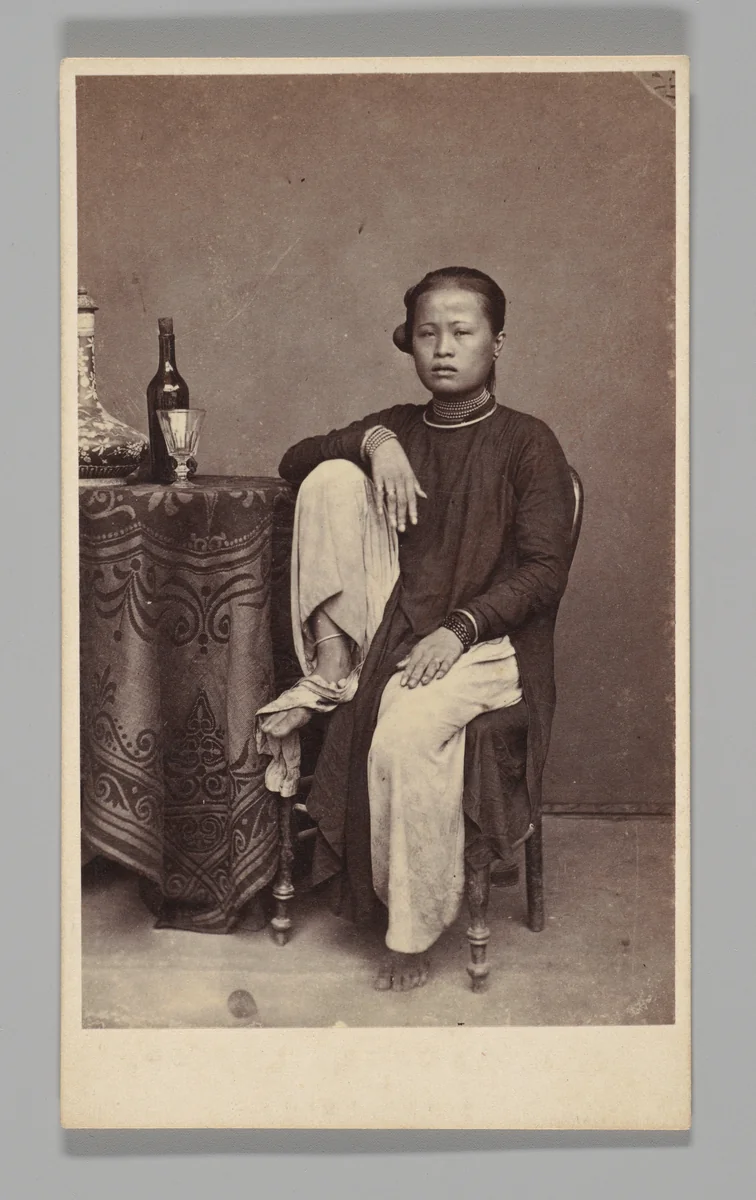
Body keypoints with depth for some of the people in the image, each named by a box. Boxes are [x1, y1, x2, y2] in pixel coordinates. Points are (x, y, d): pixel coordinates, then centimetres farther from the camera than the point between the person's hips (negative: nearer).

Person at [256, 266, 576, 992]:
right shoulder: (399, 428, 14)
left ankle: (412, 932, -15)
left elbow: (544, 572, -9)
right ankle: (332, 665, -12)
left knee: (406, 731, -35)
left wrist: (459, 630, -22)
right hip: (388, 620, 5)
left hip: (484, 640, -4)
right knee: (334, 478, -13)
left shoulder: (527, 443, -1)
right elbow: (294, 461, 10)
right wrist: (370, 440, -9)